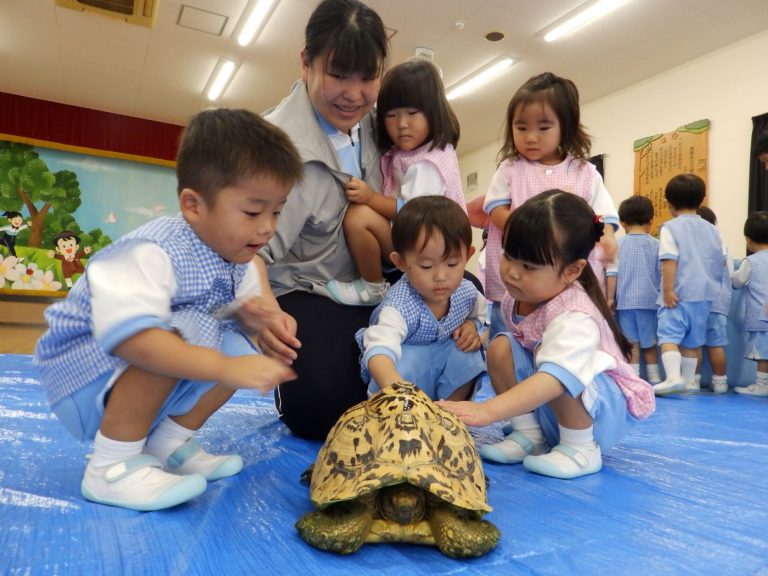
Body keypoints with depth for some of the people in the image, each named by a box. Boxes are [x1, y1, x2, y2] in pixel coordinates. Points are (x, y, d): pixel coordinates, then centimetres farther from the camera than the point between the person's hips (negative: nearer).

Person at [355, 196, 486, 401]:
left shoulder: (466, 292, -15)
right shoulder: (400, 305, -37)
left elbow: (479, 313, 11)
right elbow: (380, 347, -56)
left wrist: (471, 326, -13)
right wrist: (392, 384, -77)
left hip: (445, 351, 5)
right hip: (404, 355, -5)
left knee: (469, 357, -23)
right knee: (408, 361, -36)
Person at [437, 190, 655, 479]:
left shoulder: (575, 318, -33)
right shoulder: (518, 297, -8)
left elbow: (555, 379, -50)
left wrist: (487, 410, -58)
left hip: (608, 405, -7)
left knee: (554, 364, -36)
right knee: (501, 347, -14)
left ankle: (581, 450, -13)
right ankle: (528, 434, -3)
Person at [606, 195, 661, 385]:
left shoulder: (619, 244, -2)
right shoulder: (655, 244, 1)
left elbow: (612, 273, -4)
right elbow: (662, 273, 1)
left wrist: (610, 298, 1)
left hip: (625, 300, -1)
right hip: (649, 300, 2)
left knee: (631, 342, 2)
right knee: (649, 342, 13)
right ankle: (654, 378, 20)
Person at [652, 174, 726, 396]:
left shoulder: (670, 227, -7)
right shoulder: (712, 229, 11)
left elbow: (670, 260, -17)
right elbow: (722, 261, 15)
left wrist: (668, 289, -17)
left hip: (679, 294, -6)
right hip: (704, 294, 6)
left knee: (669, 336, -8)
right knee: (693, 340, 14)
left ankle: (673, 377, -24)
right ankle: (687, 380, 22)